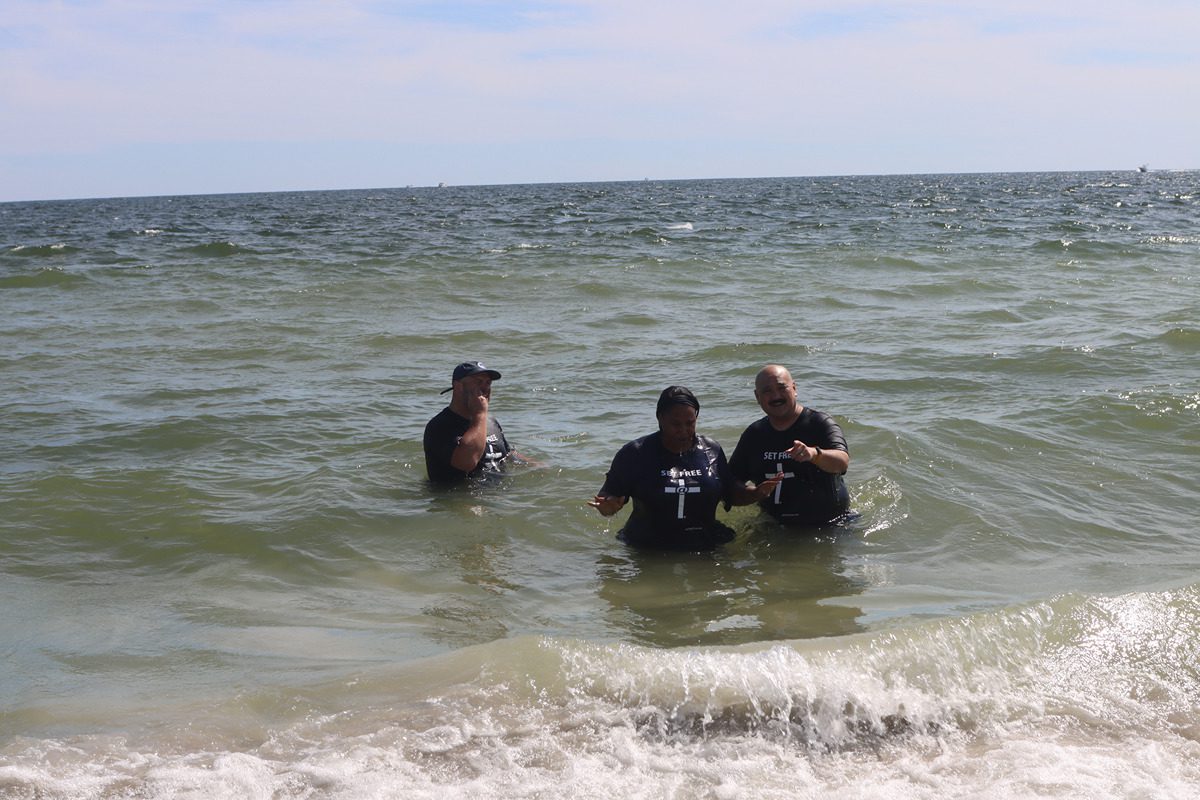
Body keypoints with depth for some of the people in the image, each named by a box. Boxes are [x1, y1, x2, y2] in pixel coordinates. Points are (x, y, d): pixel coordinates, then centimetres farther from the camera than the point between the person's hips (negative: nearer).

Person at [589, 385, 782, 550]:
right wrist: (607, 507, -22)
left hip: (707, 548, 2)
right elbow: (608, 498, 1)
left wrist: (757, 493, -1)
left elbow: (731, 495, 18)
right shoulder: (635, 454, -1)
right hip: (648, 552, -1)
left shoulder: (711, 451, 9)